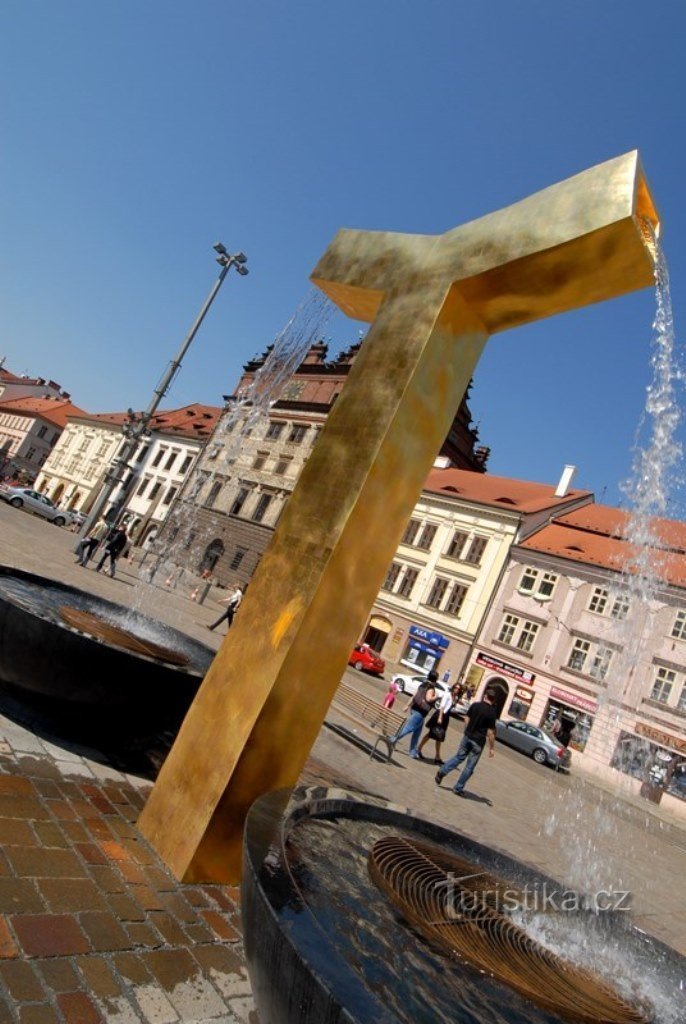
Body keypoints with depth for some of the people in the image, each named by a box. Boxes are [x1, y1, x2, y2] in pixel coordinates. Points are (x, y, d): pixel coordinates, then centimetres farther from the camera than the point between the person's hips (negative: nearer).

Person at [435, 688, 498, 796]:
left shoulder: (475, 705, -1)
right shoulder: (492, 713, -13)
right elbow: (490, 732, -12)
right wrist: (492, 748, -4)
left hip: (467, 736, 4)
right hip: (479, 741, -4)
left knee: (459, 757, 20)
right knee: (470, 766, 8)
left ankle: (442, 772, 4)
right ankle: (458, 788, 12)